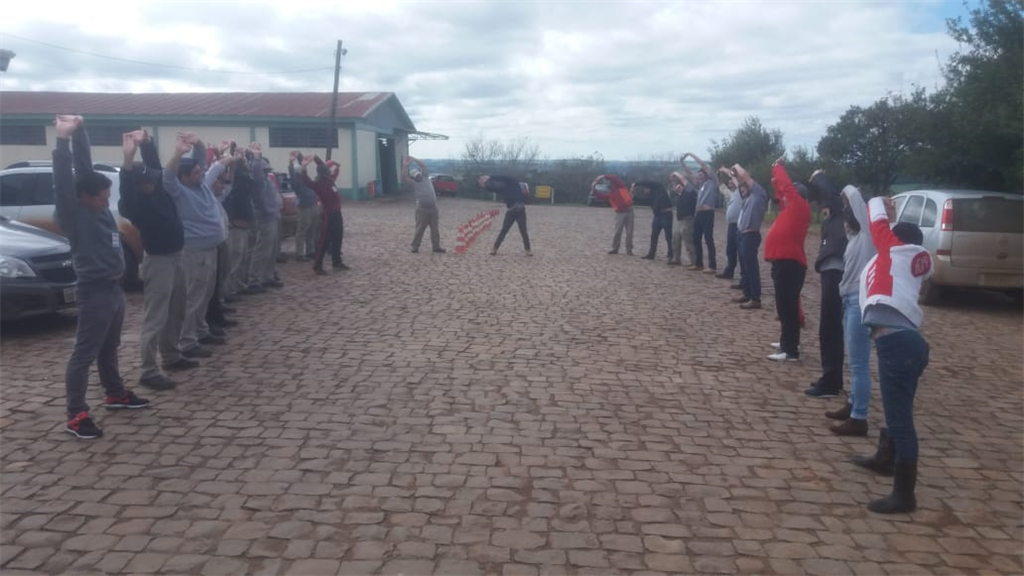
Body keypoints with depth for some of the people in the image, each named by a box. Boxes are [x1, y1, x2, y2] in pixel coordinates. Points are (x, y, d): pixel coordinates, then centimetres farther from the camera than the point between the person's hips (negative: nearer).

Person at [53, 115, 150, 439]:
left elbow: (86, 166, 8)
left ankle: (116, 394, 37)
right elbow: (64, 181, -26)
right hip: (94, 292, -8)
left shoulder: (98, 208, 6)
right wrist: (63, 140, -29)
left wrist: (79, 131, 2)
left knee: (109, 349, 22)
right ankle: (76, 416, 3)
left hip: (114, 288, 8)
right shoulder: (74, 215, -13)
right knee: (85, 354, -3)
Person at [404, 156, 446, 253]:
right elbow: (404, 177, -13)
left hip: (433, 208, 4)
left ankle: (436, 247, 14)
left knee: (434, 229, 8)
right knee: (420, 229, 1)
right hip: (422, 209, -4)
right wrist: (405, 165, -14)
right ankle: (415, 246, 10)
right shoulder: (413, 183, 0)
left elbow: (424, 166, 7)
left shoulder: (425, 177, 11)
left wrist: (412, 159, 5)